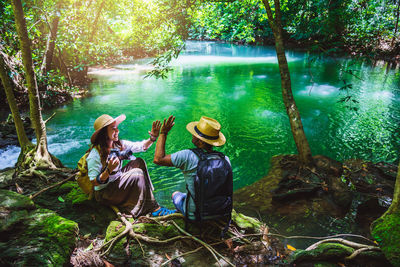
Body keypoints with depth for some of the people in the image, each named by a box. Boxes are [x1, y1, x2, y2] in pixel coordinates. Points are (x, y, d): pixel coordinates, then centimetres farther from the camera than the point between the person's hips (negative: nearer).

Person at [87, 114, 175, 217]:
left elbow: (141, 146, 0)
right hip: (104, 192, -8)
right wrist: (109, 171, -36)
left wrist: (152, 138, -18)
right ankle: (154, 209, -13)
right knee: (137, 174, -25)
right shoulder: (95, 155, -22)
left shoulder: (119, 144, -2)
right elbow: (94, 182, -21)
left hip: (118, 182, 8)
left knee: (139, 162, -9)